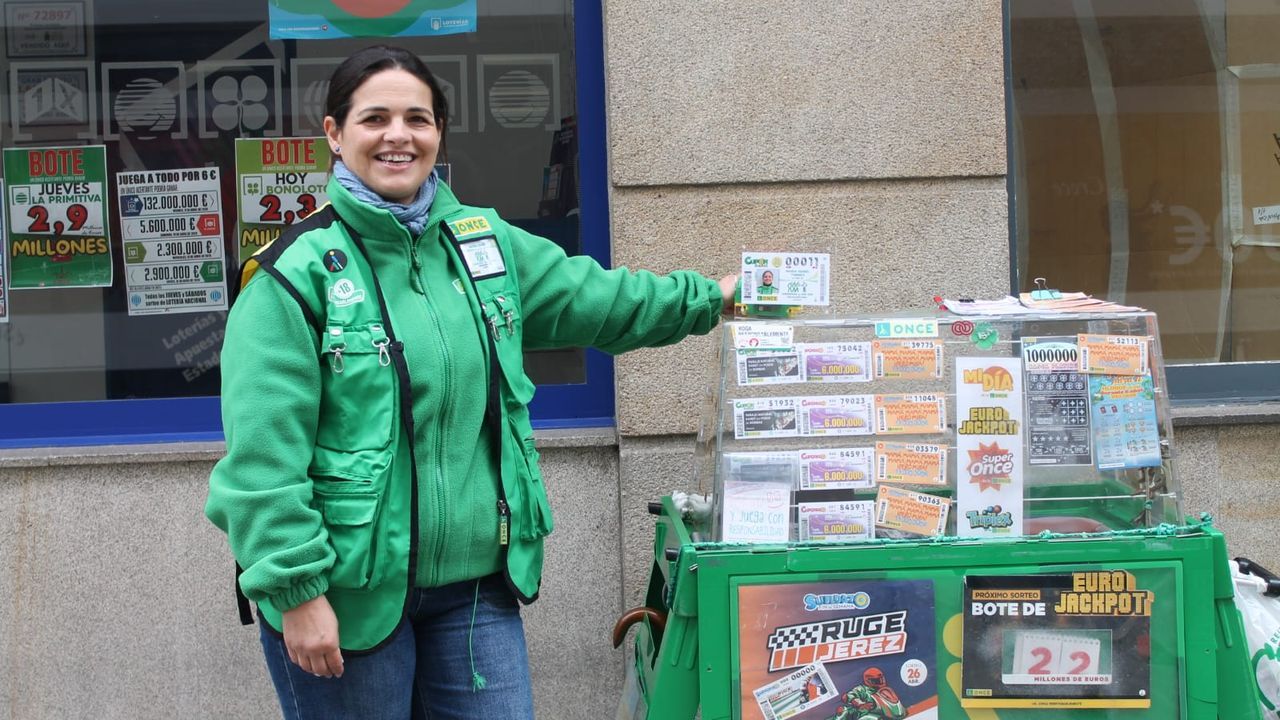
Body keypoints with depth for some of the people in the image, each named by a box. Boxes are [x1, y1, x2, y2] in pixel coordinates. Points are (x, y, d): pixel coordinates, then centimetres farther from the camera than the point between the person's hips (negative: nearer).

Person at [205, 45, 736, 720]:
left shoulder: (484, 242, 8)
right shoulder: (297, 272, -12)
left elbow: (593, 299, 23)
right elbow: (265, 456, -16)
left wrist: (707, 297, 28)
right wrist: (296, 591, -19)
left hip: (477, 581, 5)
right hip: (350, 590, -5)